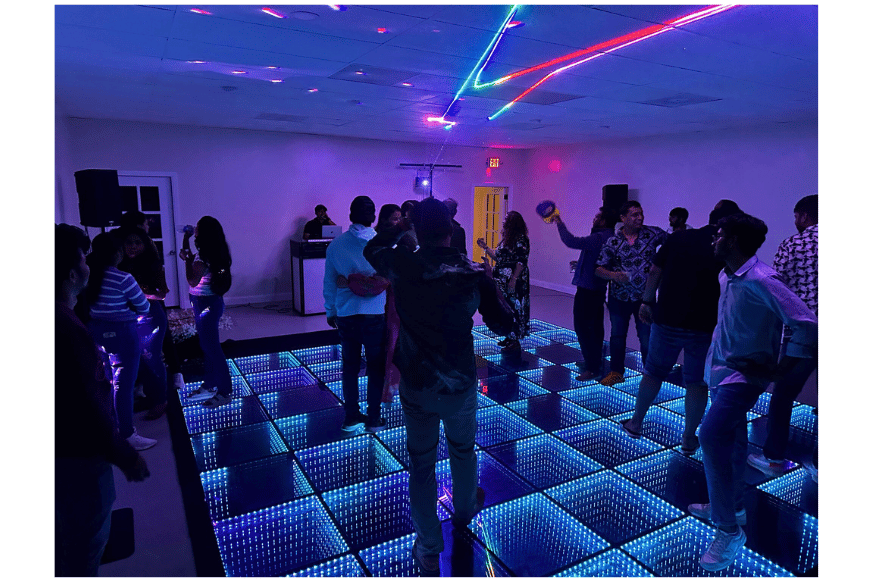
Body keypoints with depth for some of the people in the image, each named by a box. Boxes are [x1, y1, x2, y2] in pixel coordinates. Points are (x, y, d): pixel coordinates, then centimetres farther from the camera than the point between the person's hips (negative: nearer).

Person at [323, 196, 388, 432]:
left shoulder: (336, 244, 0)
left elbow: (329, 282, 7)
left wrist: (330, 311, 17)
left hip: (346, 313, 3)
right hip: (376, 313, -2)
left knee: (350, 365, 13)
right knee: (376, 367, 9)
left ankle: (351, 417, 21)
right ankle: (374, 418, 16)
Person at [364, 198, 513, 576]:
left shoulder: (402, 266, -13)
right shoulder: (474, 274, -13)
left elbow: (372, 249, 10)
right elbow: (503, 325, -4)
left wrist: (403, 224, 13)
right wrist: (489, 283, 8)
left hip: (416, 385, -1)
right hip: (461, 384, 1)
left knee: (421, 464, 13)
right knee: (462, 449, 26)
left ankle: (428, 551, 23)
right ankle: (464, 510, 52)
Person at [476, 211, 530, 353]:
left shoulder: (521, 239, -13)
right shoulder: (506, 238, 15)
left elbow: (521, 262, -18)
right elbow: (497, 258, 18)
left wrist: (514, 279, -23)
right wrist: (485, 247, 17)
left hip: (514, 281, -9)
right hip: (503, 280, 9)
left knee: (513, 308, -6)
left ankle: (515, 342, 0)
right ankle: (509, 338, 23)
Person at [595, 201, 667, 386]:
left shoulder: (652, 234, -4)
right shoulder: (613, 242, -5)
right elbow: (599, 268, -5)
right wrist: (613, 275, -23)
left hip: (645, 297, -1)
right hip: (619, 298, 1)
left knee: (647, 339, 3)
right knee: (617, 336, 14)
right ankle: (616, 372, 30)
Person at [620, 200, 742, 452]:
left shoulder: (678, 238, -2)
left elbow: (654, 273, 2)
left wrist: (647, 302, 13)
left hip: (667, 320, 1)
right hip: (704, 328, -1)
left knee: (653, 373, 17)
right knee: (697, 383, 12)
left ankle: (636, 423, 29)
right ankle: (689, 439, 22)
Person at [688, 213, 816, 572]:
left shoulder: (761, 281, -23)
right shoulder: (726, 277, 4)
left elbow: (807, 326, -24)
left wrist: (777, 371, -18)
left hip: (745, 374, -9)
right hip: (722, 369, 9)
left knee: (711, 434, -21)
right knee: (730, 437, 19)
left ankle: (729, 530, -8)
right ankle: (732, 505, 38)